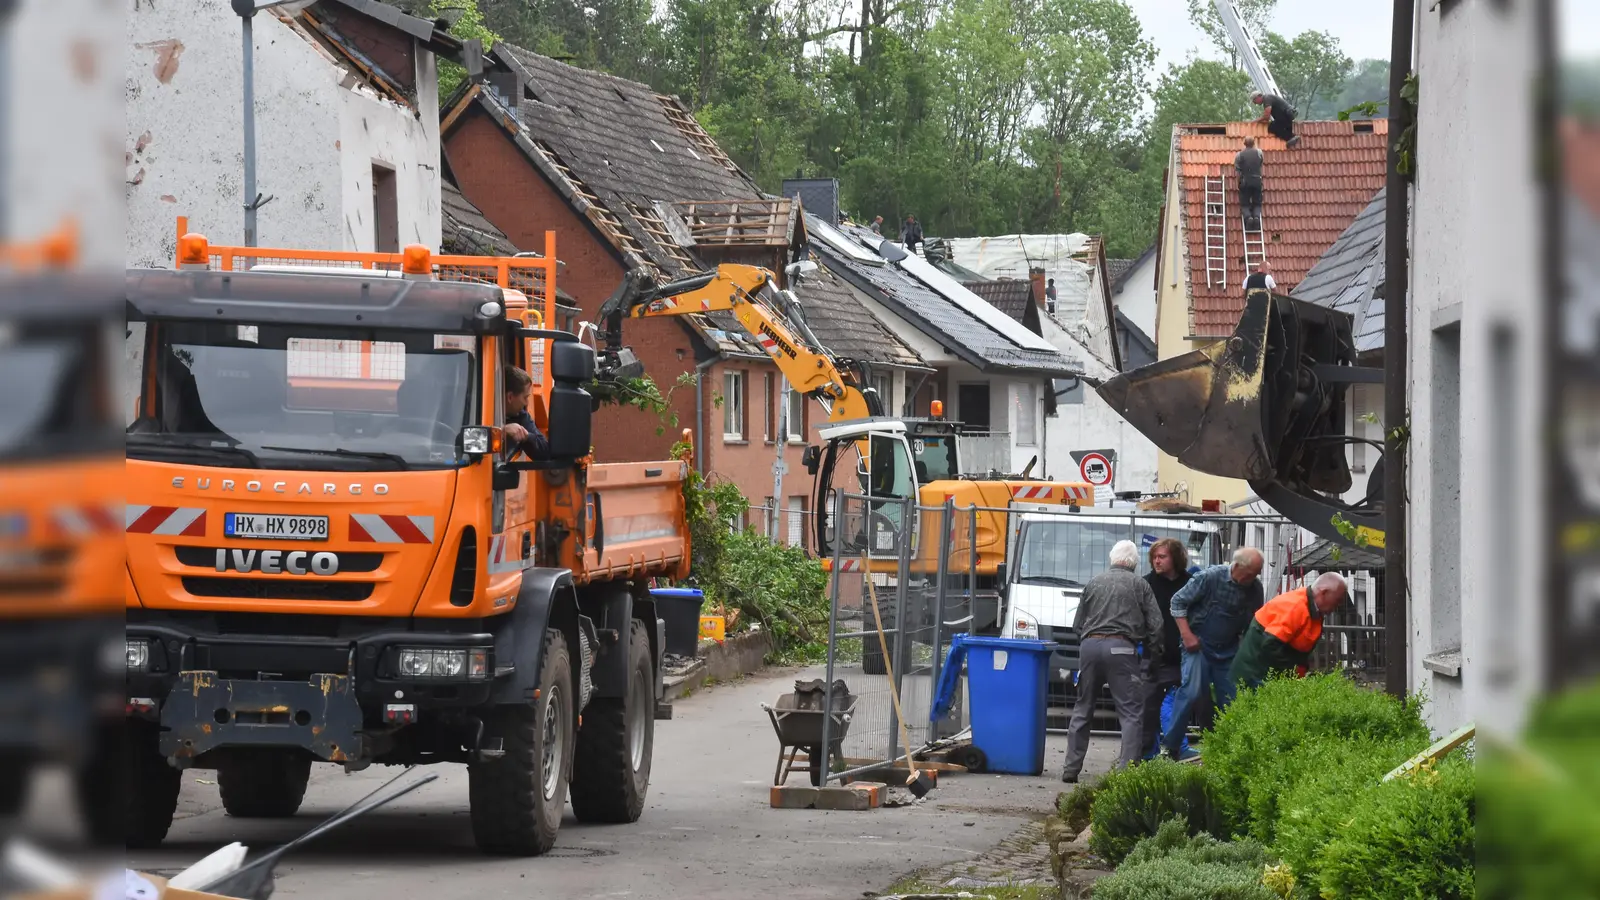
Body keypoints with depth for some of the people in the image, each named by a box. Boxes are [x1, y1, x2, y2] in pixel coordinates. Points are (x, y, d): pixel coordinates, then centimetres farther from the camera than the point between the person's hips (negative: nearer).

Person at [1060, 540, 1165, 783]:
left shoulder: (1093, 583, 15)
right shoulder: (1139, 585, 5)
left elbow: (1079, 623, 19)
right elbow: (1155, 624, 3)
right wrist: (1154, 652, 17)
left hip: (1089, 645, 4)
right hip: (1121, 648, -4)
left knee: (1082, 709, 14)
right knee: (1131, 712, -1)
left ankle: (1071, 768, 13)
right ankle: (1127, 768, -13)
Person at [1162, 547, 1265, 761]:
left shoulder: (1255, 588, -2)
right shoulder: (1211, 577, -17)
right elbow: (1178, 601, -9)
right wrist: (1186, 635, -15)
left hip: (1228, 650, 5)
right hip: (1199, 644, -5)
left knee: (1229, 700, 1)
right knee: (1192, 691, -19)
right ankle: (1172, 746, -13)